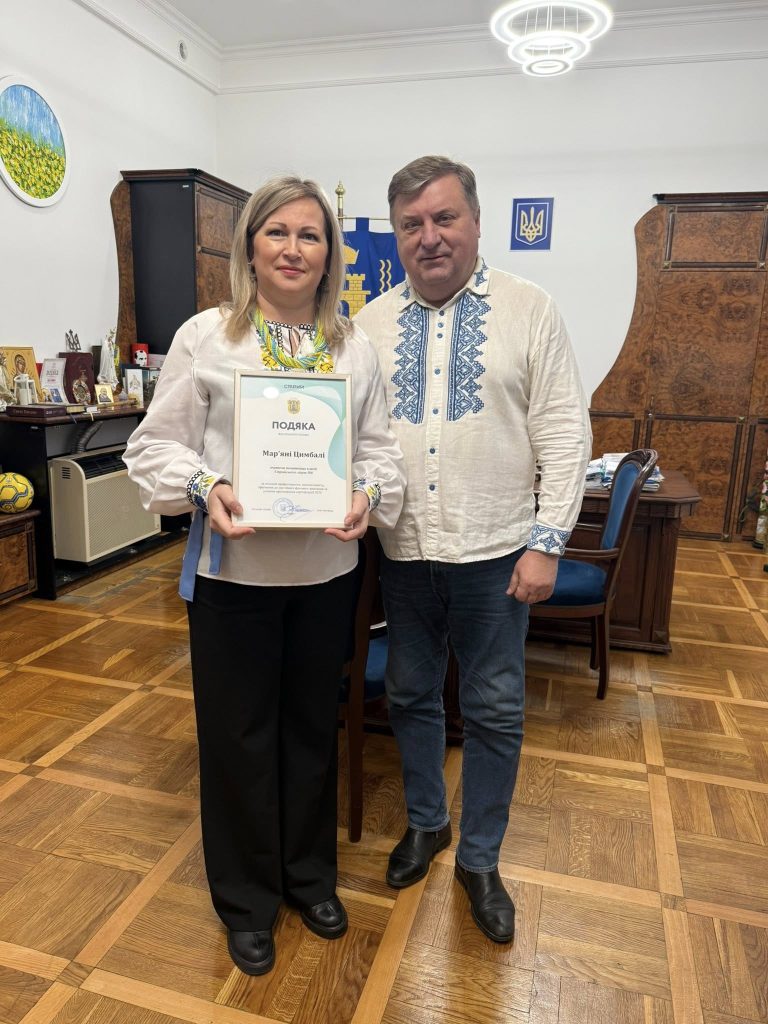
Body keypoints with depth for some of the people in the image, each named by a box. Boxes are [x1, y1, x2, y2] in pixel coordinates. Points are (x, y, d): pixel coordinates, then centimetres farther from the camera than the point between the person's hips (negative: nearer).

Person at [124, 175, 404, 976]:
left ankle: (309, 874, 44)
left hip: (326, 570, 3)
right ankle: (246, 902, 37)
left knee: (313, 726, 18)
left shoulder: (355, 345, 6)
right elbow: (157, 445, -2)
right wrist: (204, 487, -21)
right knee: (238, 734, 11)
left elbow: (379, 444, 5)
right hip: (232, 570, -2)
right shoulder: (204, 337, -3)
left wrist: (370, 494, -15)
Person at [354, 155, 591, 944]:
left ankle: (479, 859, 32)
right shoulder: (370, 325, 6)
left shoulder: (528, 310, -3)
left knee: (493, 712, 10)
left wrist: (548, 542, -10)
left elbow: (564, 433, -5)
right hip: (401, 551, 3)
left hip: (493, 552, -2)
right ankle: (425, 822, 42)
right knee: (411, 696, 17)